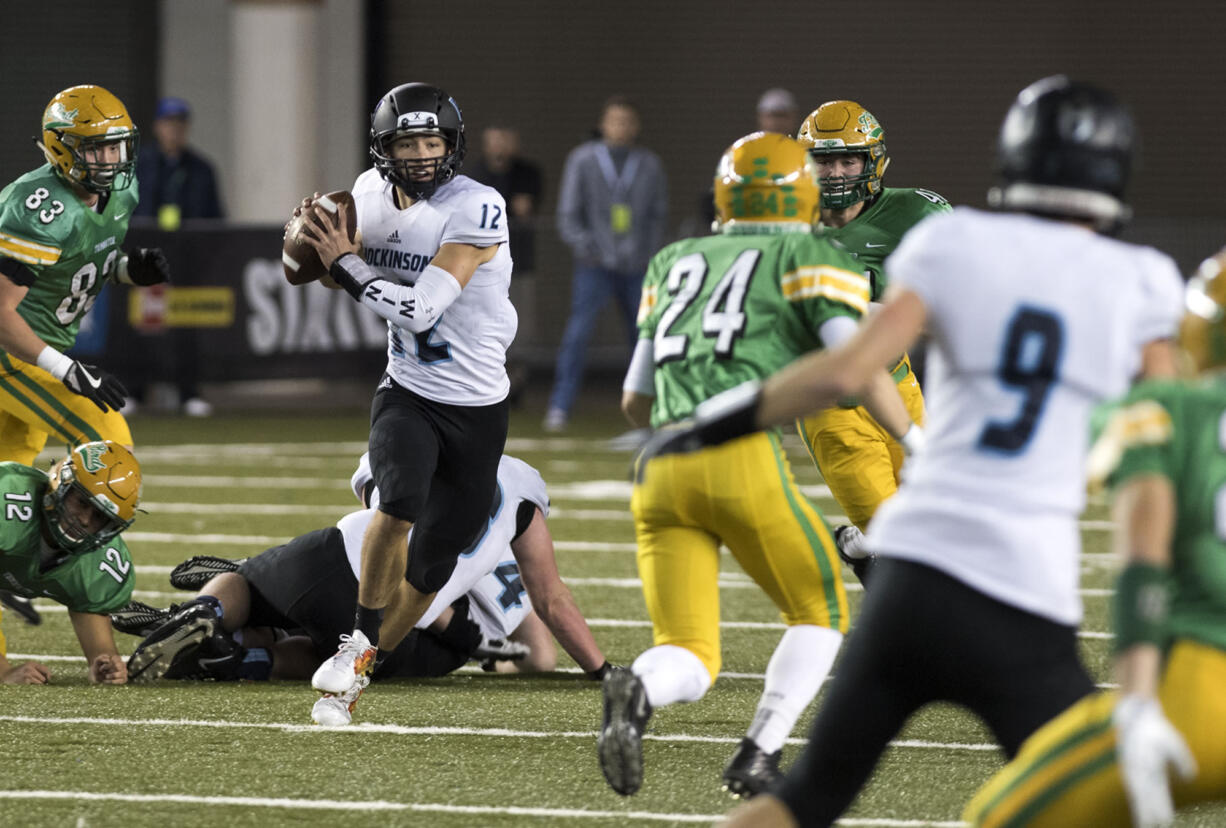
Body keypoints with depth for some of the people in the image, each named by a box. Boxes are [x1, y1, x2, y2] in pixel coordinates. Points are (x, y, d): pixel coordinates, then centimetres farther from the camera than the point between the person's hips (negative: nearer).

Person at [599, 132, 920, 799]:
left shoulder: (675, 263, 25)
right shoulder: (809, 261, 12)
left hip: (662, 467, 4)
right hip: (743, 461, -4)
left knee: (689, 660, 7)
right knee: (820, 615, 17)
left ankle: (636, 692, -28)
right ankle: (758, 757, -2)